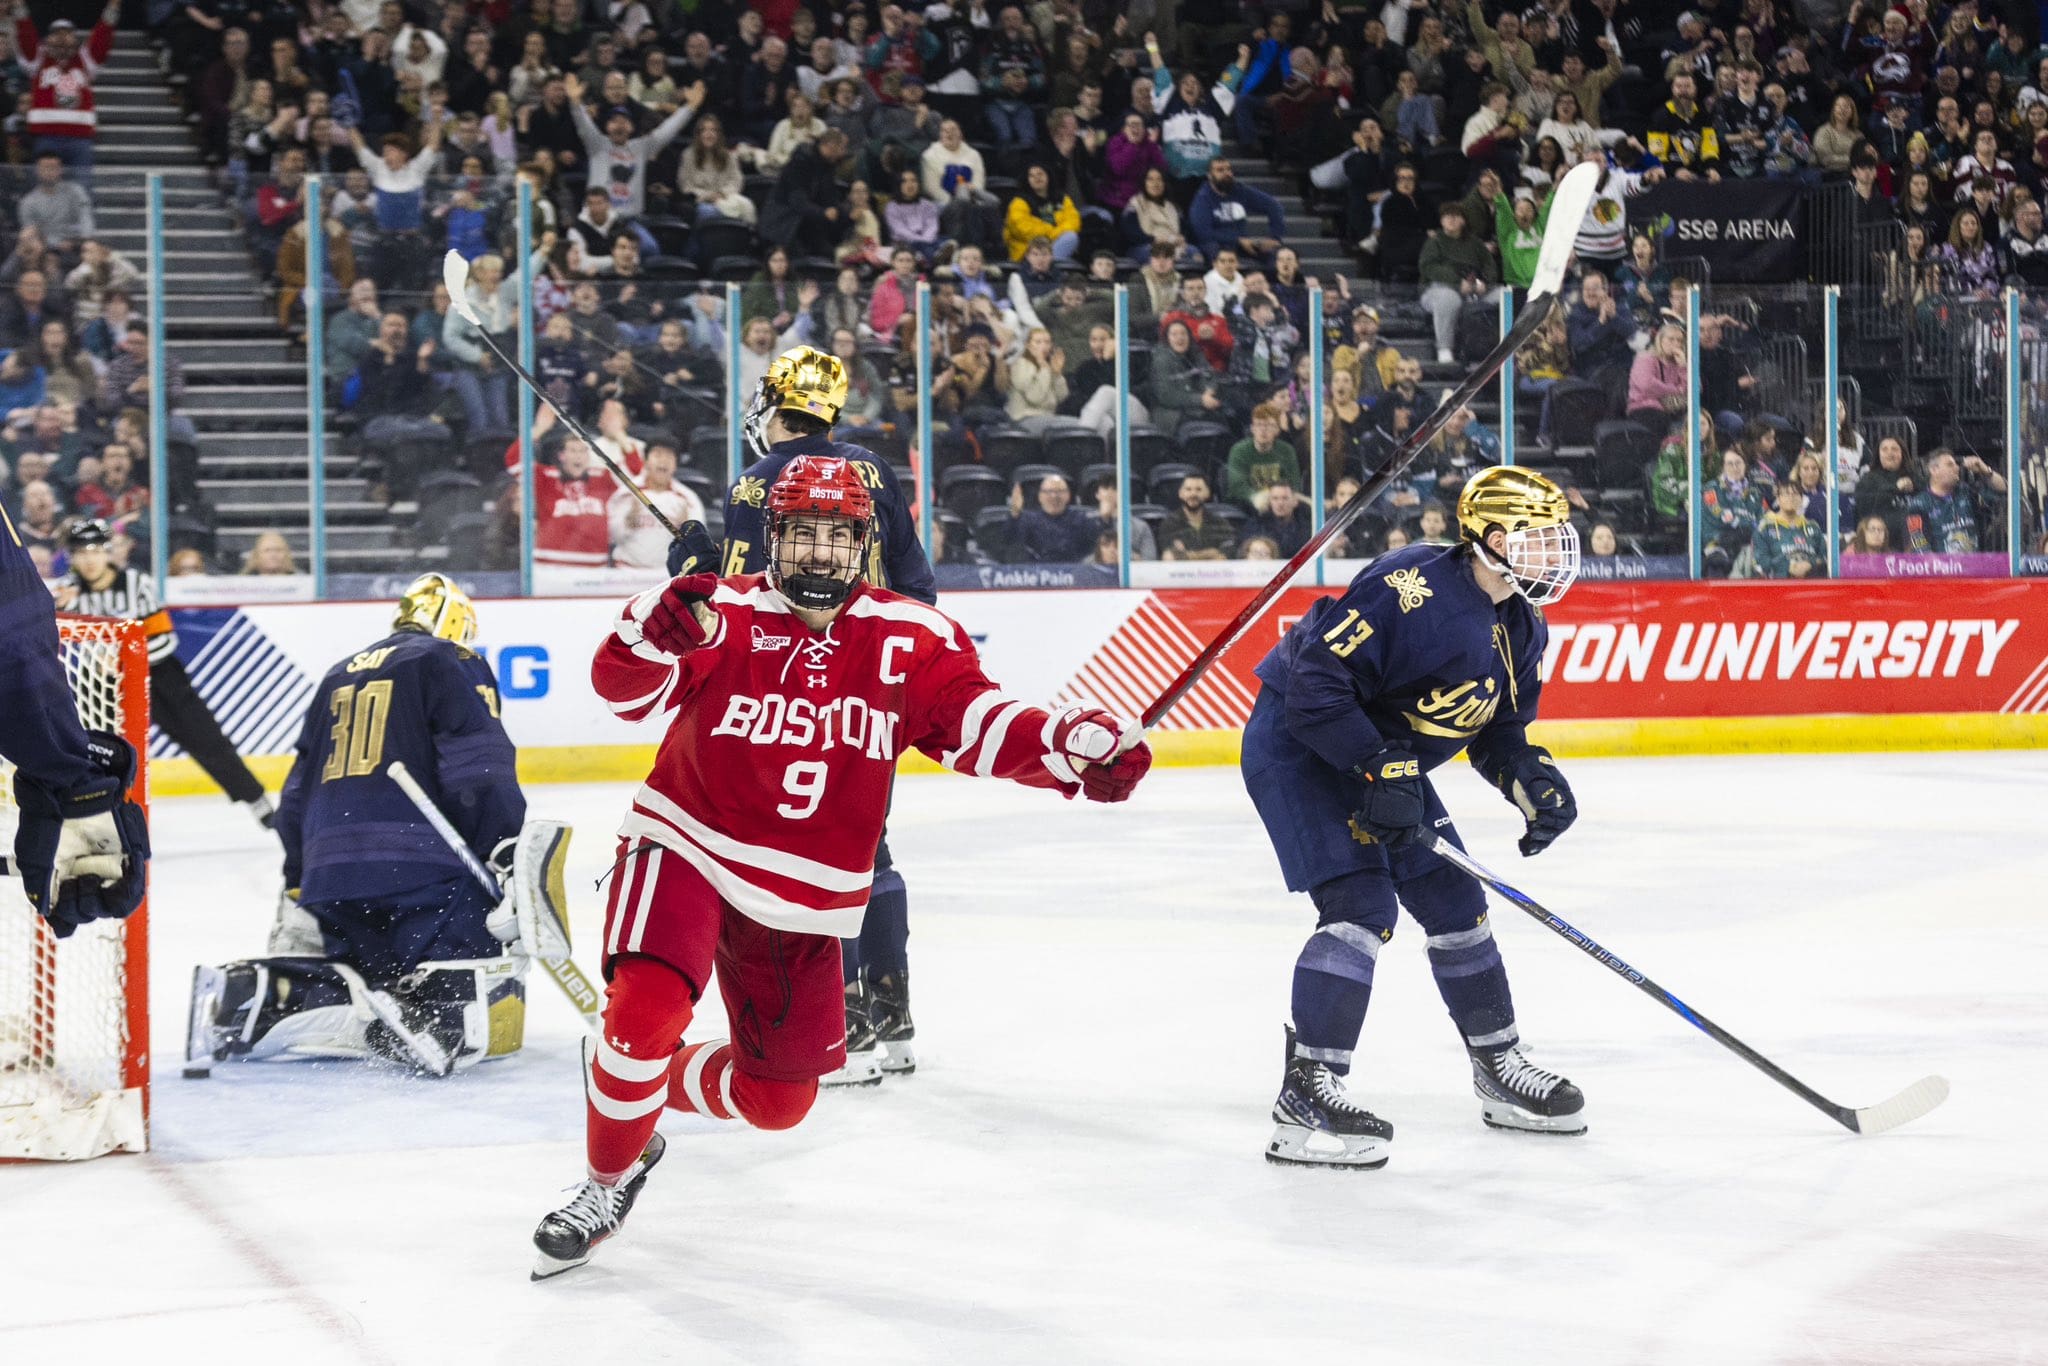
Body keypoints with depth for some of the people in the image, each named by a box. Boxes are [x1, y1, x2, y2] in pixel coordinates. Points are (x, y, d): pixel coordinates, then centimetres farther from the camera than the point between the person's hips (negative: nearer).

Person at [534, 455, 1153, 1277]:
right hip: (686, 850, -4)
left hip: (801, 900, 4)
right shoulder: (724, 617, -10)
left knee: (778, 1095, 11)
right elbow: (627, 688, -20)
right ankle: (610, 1177, -1)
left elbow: (976, 722, -8)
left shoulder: (908, 640, -3)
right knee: (647, 1009, -27)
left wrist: (1069, 745, -26)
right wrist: (656, 634, -43)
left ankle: (653, 1082, 41)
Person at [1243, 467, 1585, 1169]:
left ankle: (1499, 1070, 26)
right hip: (1298, 743, -9)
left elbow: (1498, 732, 11)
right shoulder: (1413, 585, -28)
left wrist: (1534, 780, -10)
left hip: (1387, 760, 9)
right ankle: (1306, 1092, -20)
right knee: (1360, 904, -21)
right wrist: (1380, 769, -30)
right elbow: (1316, 678, -31)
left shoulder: (1523, 627, 2)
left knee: (1455, 901, 10)